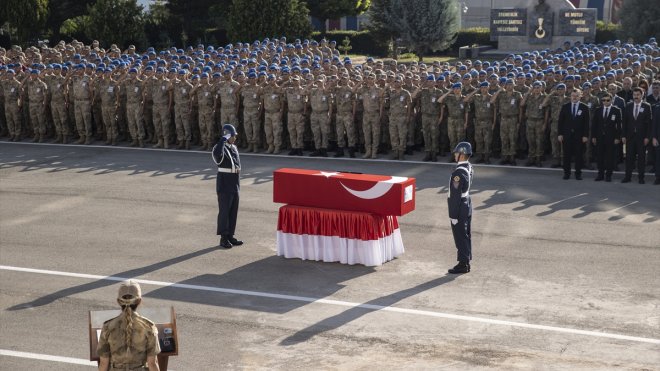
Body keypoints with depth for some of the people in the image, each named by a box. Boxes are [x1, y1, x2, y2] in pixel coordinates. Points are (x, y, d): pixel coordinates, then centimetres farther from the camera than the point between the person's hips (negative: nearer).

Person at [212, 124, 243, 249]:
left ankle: (230, 236, 19)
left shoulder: (234, 148, 12)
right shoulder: (220, 148, -14)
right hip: (224, 185, -8)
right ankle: (223, 239, 4)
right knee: (224, 211, -3)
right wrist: (224, 138, -32)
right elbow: (217, 154, -41)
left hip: (235, 184, 8)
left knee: (233, 211, 10)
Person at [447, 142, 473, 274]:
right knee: (465, 235, 15)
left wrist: (453, 215, -19)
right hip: (467, 204, 9)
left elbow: (456, 195, -24)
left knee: (460, 237, 0)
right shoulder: (469, 167, 3)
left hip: (459, 208, -9)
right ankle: (466, 262, 23)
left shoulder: (458, 172, -26)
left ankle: (462, 265, 7)